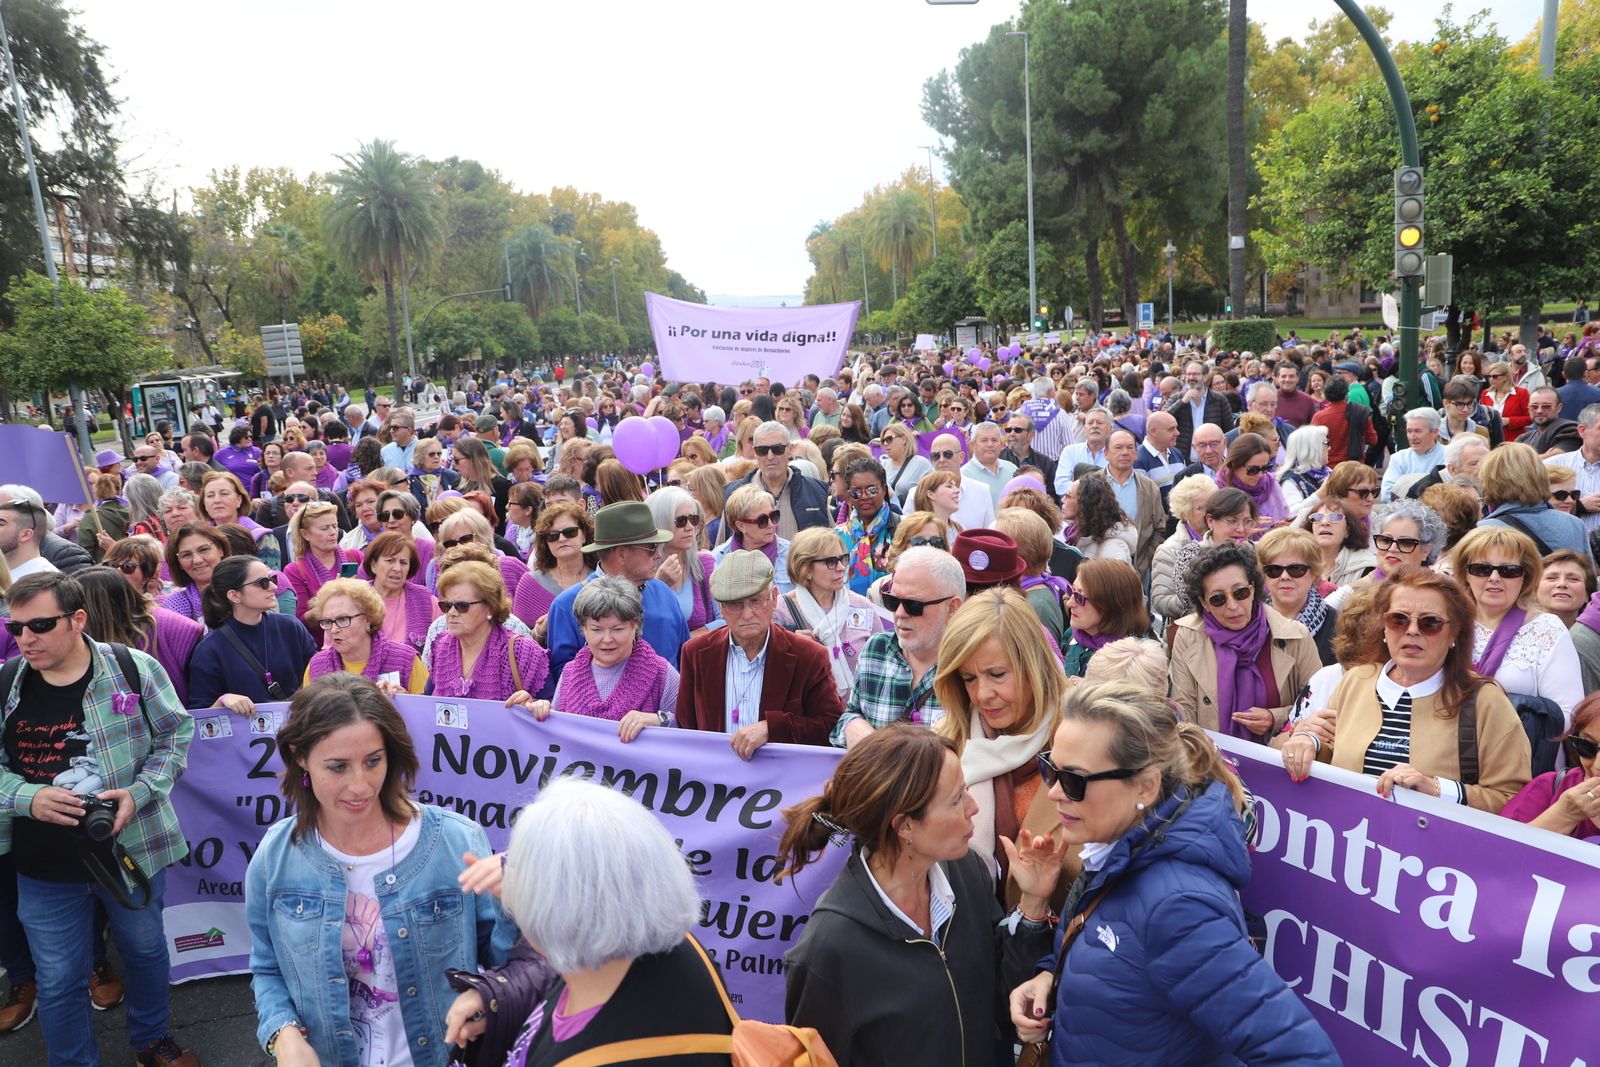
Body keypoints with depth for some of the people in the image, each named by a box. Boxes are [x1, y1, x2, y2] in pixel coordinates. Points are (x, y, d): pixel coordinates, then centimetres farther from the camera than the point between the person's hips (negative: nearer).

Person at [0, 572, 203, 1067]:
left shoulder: (134, 669, -11)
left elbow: (175, 734, -3)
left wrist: (140, 792, -16)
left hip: (132, 848, 0)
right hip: (44, 866, 1)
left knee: (146, 950, 21)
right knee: (58, 979, 14)